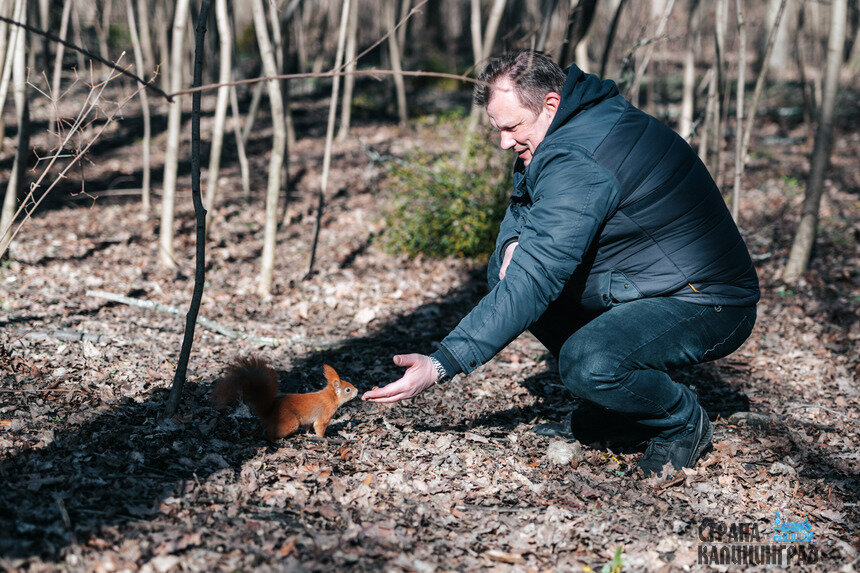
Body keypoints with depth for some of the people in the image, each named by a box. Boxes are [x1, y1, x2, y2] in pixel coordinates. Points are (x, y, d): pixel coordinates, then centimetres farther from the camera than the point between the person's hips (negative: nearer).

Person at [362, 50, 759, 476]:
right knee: (505, 270, 4)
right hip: (644, 283, 10)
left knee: (587, 362, -36)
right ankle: (603, 406, 10)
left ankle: (684, 422, -3)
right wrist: (514, 244, -8)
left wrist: (441, 365, -31)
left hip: (711, 306, -10)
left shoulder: (576, 162, -27)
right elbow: (523, 207, 18)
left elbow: (531, 284, -32)